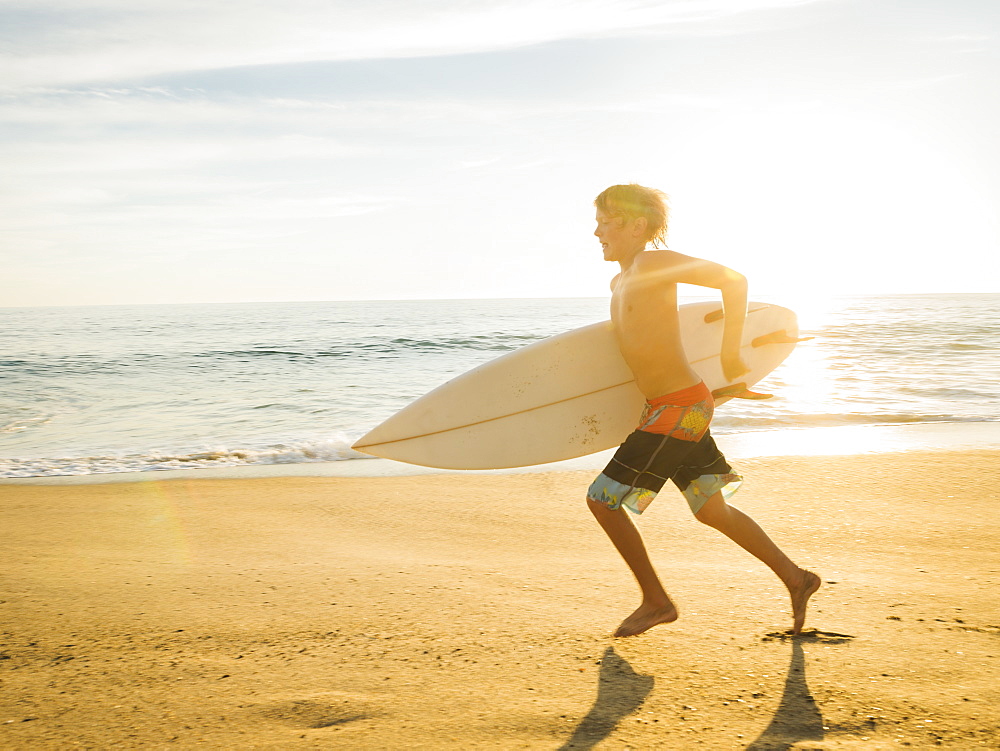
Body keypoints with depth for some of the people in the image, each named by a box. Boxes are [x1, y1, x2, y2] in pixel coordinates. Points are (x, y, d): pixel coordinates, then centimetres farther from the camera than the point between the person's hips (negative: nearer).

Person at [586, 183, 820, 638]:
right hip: (673, 409, 9)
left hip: (680, 408, -9)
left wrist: (730, 353, -18)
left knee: (602, 498, -5)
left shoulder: (654, 263, -13)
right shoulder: (620, 282, 14)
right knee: (712, 511, 17)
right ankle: (796, 579, 27)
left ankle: (656, 601, 7)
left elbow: (733, 280, -19)